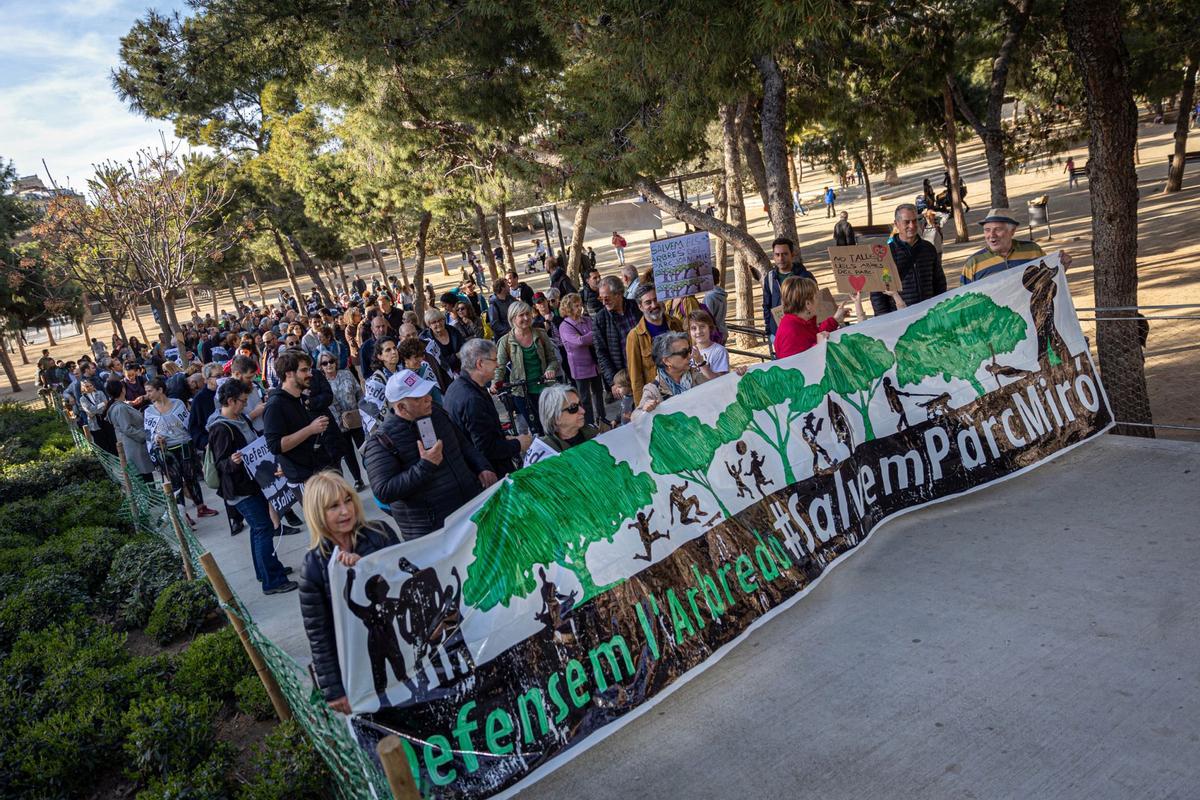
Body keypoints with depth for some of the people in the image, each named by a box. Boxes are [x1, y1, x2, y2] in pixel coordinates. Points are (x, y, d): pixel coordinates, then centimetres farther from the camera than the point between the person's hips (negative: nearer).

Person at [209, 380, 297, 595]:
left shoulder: (241, 419, 9)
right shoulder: (220, 429, -20)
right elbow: (220, 463, -22)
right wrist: (233, 462, -41)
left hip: (254, 482, 10)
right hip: (240, 489, -10)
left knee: (260, 528, 19)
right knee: (264, 528, -10)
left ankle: (264, 570, 32)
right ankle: (272, 581, -5)